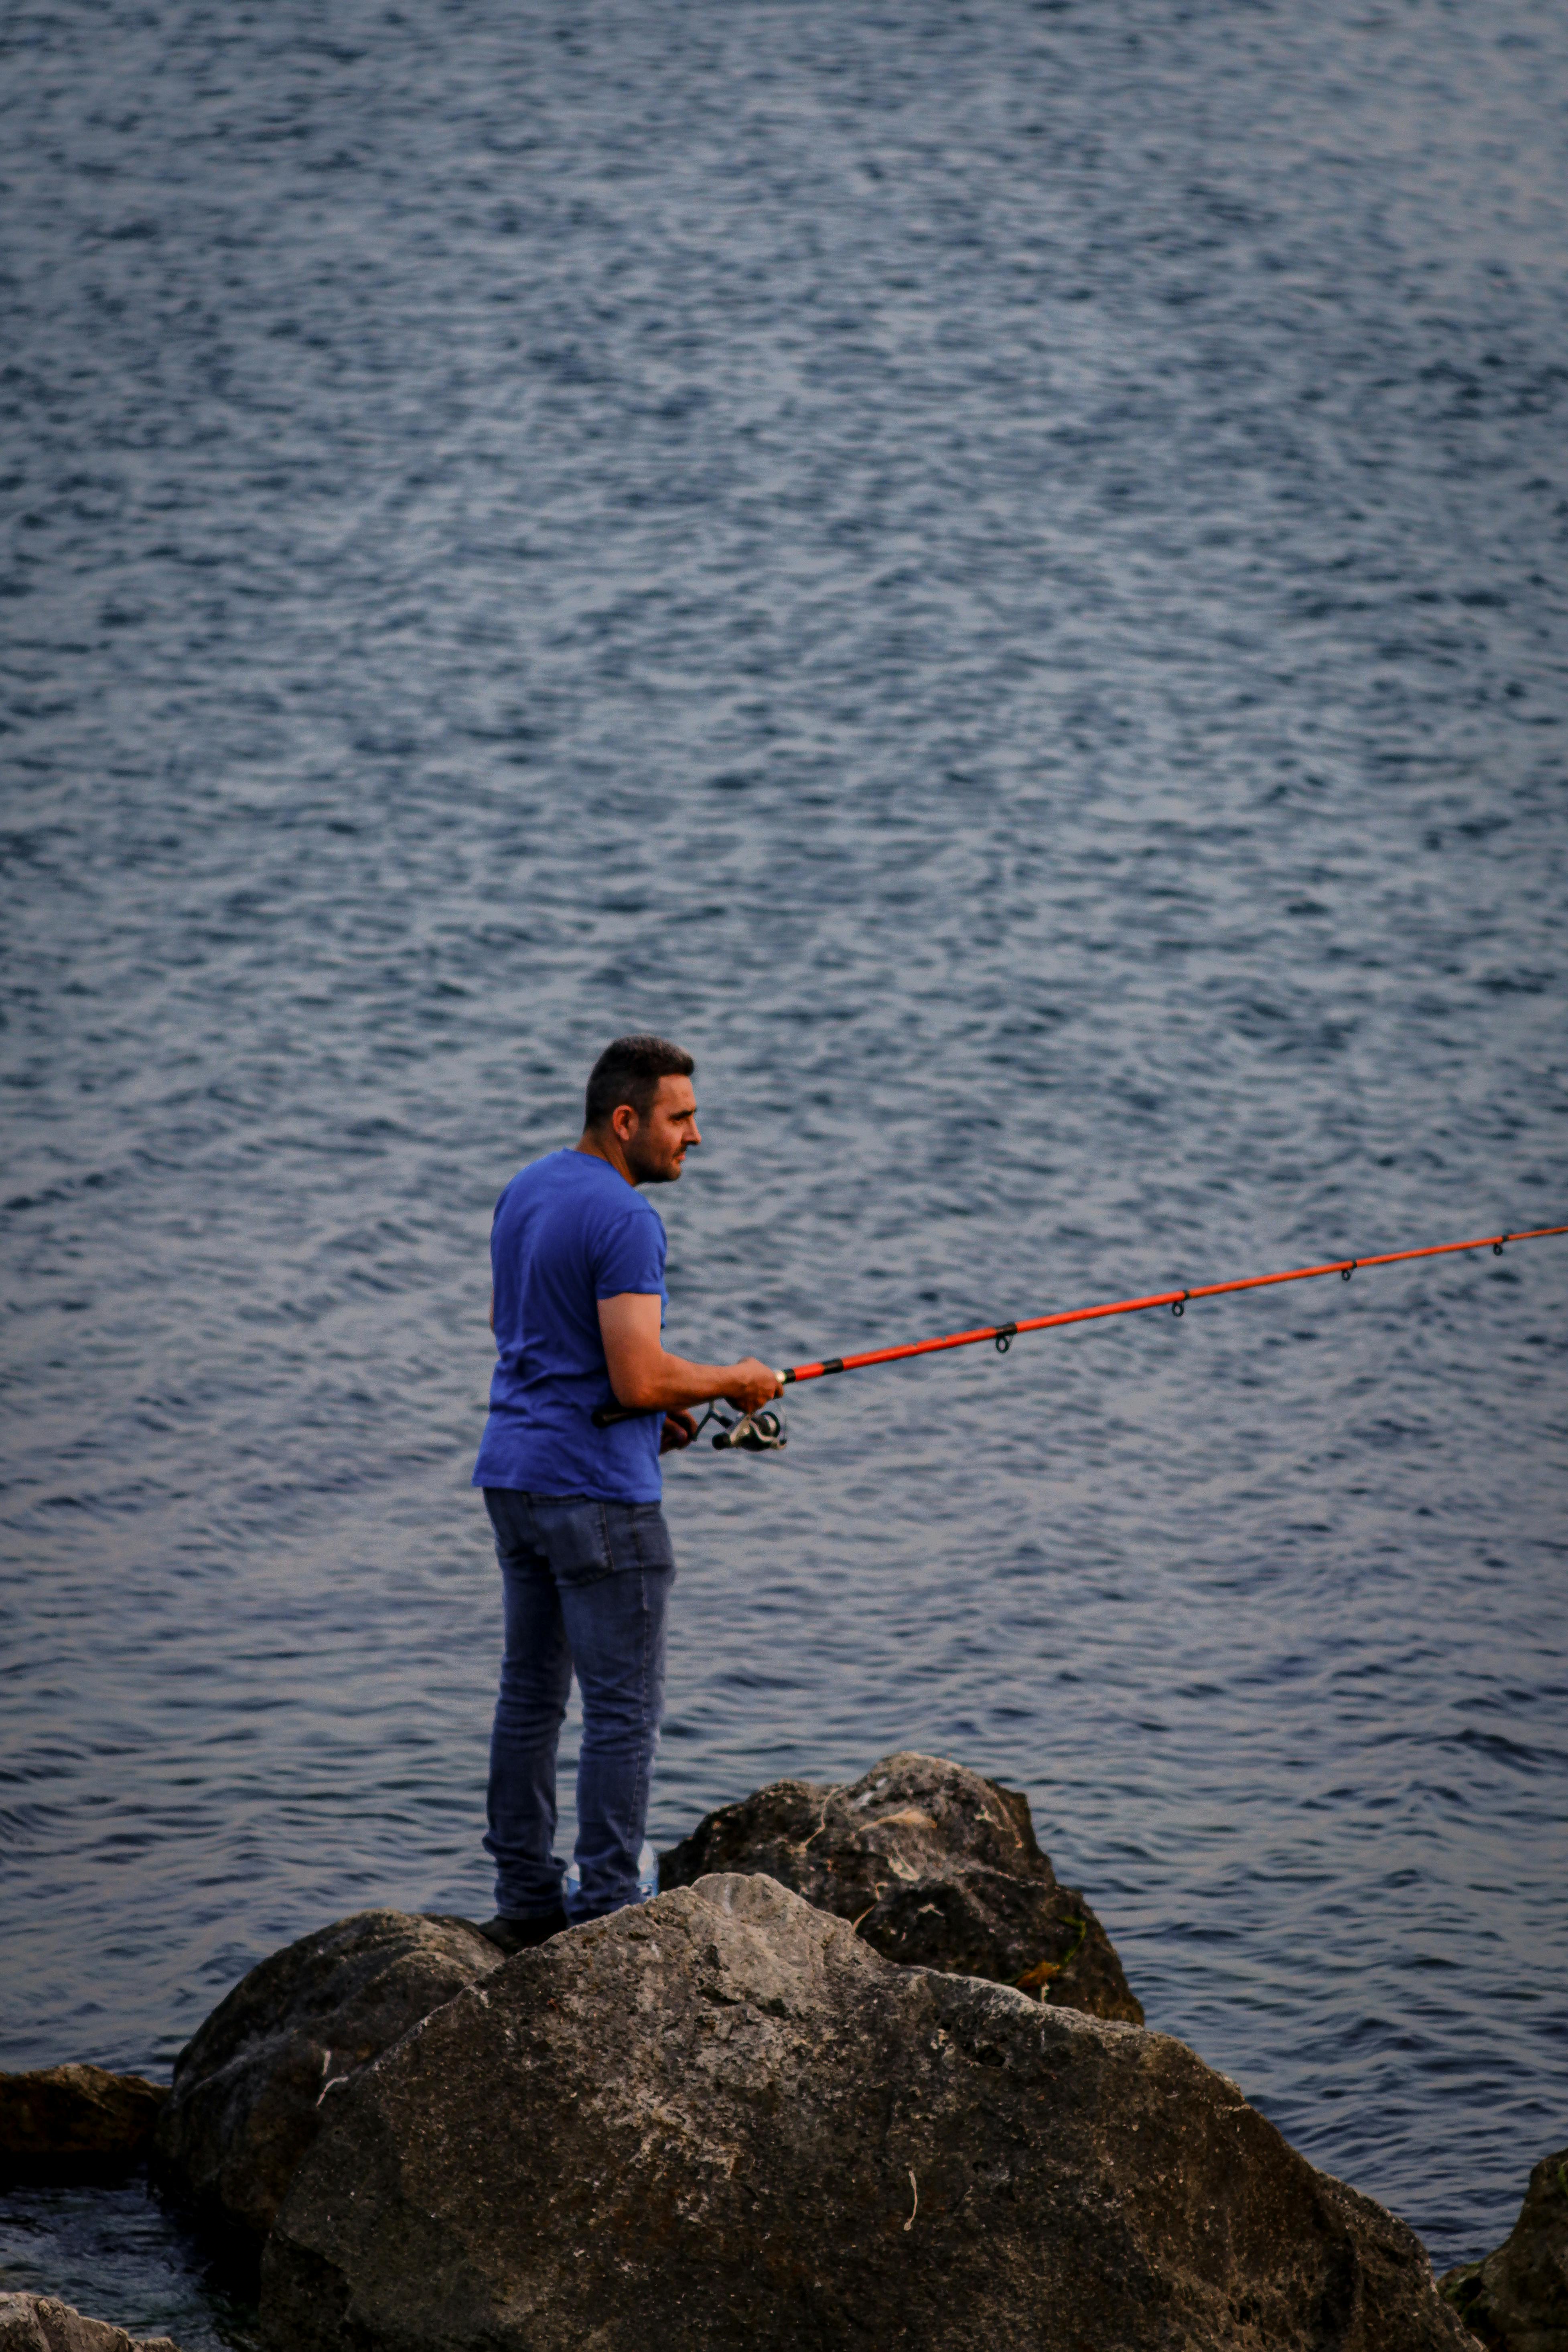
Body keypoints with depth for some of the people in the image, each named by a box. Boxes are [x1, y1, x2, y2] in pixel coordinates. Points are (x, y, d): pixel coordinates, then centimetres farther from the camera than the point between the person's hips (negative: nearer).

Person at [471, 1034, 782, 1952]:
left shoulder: (525, 1191, 11)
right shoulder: (623, 1221, -18)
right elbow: (638, 1377, -24)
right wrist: (734, 1383, -5)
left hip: (514, 1477, 9)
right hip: (596, 1490, -9)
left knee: (530, 1693, 13)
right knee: (625, 1708, -4)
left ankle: (525, 1898, 17)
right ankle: (608, 1917, -4)